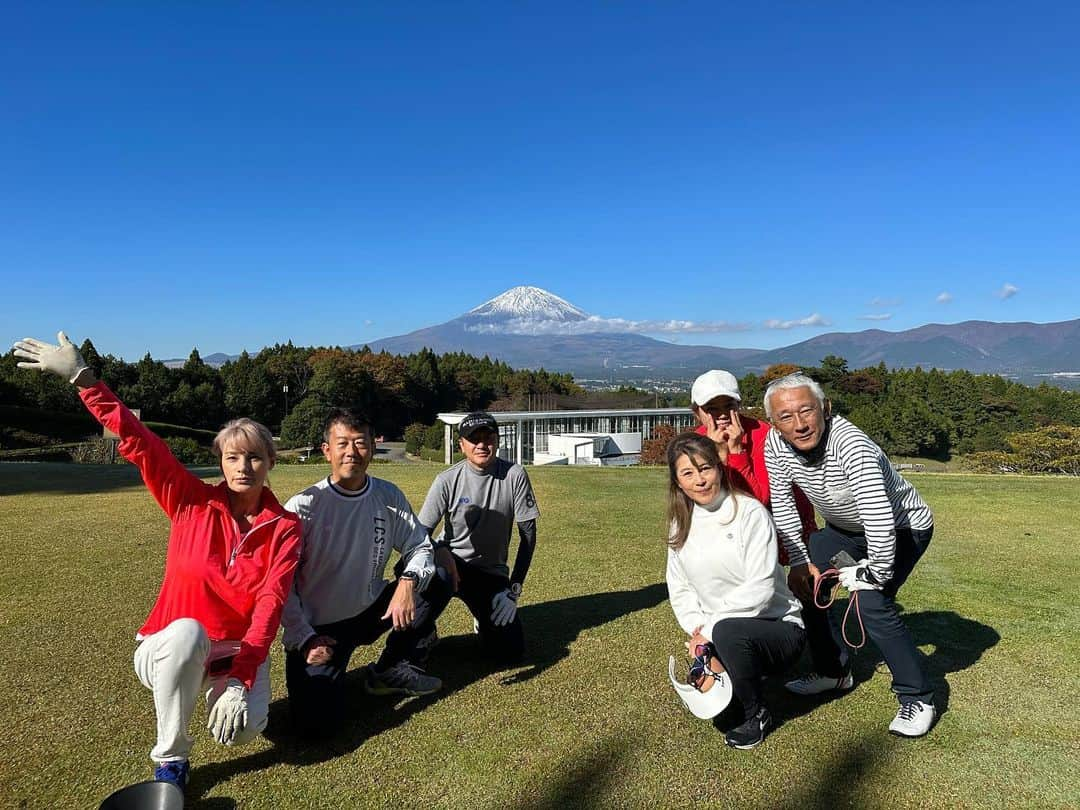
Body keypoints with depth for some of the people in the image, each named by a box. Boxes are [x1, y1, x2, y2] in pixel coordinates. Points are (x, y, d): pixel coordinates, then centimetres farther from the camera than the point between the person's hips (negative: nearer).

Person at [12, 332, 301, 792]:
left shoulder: (284, 528, -9)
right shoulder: (194, 504, -8)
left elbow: (270, 604, -20)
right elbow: (138, 441, -15)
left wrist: (241, 678, -31)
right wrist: (82, 378, -23)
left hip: (239, 652, 0)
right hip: (174, 649, 0)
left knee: (243, 729, -28)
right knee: (188, 632, -37)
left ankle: (219, 692, 12)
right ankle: (170, 760, -14)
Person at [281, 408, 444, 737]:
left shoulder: (389, 496, -4)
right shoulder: (302, 507, -15)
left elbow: (419, 546, -2)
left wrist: (408, 580, -23)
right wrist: (304, 639, -16)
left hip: (370, 611, 4)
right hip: (316, 628, -3)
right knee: (318, 722, -19)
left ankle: (392, 670, 3)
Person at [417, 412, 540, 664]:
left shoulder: (515, 475, -11)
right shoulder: (447, 480, -12)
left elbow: (528, 534, -8)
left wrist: (513, 589, -11)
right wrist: (440, 552, -32)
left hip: (491, 572, 1)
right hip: (451, 562, -1)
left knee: (511, 652, -9)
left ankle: (485, 614, 25)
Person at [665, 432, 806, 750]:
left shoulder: (750, 512, -14)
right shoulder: (681, 524, 4)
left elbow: (760, 587, -20)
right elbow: (679, 588, 4)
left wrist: (711, 628, -19)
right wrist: (698, 629, -13)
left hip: (777, 627, -5)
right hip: (713, 635, 5)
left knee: (728, 631, -35)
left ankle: (756, 715, -8)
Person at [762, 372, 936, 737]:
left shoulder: (851, 445, -40)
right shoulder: (775, 445, -19)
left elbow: (880, 520, -41)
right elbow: (782, 503, -6)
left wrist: (876, 576, -28)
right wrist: (800, 560, -6)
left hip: (903, 527, -7)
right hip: (844, 526, 7)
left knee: (871, 604, -21)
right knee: (805, 582, 5)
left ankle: (917, 699, 0)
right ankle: (834, 671, 26)